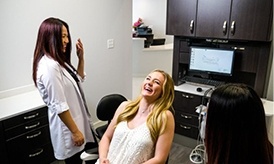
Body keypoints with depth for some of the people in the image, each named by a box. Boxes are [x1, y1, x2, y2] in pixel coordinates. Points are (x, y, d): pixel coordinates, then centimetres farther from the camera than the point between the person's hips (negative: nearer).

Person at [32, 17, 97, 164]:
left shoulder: (58, 61, 5)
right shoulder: (49, 66, -25)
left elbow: (78, 79, 17)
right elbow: (59, 106, -25)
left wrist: (81, 58, 5)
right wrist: (75, 131, -19)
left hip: (75, 118, 9)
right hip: (67, 125, -9)